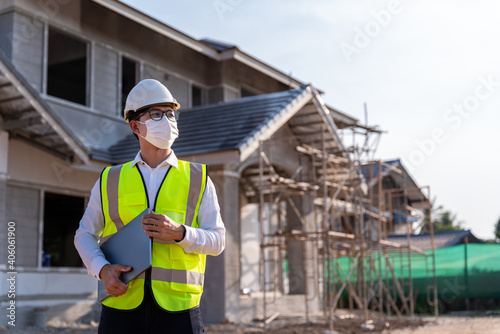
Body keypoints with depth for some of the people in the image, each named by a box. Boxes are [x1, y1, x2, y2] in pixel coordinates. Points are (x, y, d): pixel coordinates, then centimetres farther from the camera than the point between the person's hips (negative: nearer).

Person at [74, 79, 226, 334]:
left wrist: (179, 233, -14)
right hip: (121, 307, 1)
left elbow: (217, 241, 4)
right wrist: (102, 269, -5)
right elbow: (85, 235, 14)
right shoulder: (110, 181, 11)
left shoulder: (198, 180, 10)